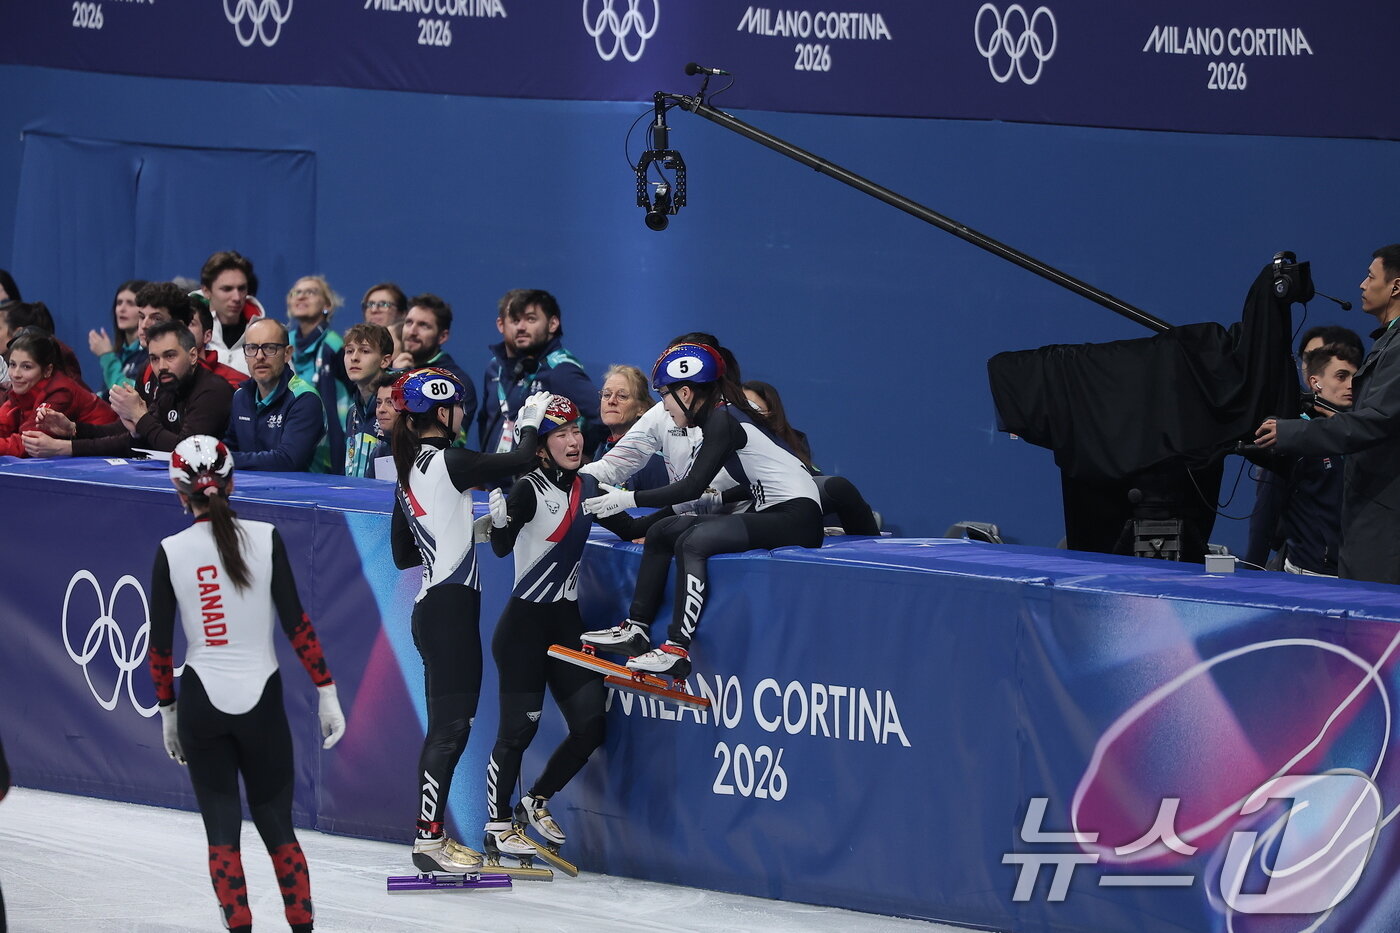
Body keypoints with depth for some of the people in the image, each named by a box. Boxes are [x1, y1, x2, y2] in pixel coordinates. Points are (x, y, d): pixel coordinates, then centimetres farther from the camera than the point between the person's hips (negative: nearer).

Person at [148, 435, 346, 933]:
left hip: (200, 704, 0)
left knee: (222, 831, 6)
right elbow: (296, 622, -7)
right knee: (277, 826, 12)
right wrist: (326, 691, -1)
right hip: (262, 700, 0)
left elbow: (160, 644, 1)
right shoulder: (264, 538, -6)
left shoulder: (171, 552, -4)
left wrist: (167, 710, 13)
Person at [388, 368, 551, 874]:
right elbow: (520, 461, -14)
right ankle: (429, 840, -8)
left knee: (449, 725, 13)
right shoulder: (447, 462, -12)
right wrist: (530, 423, 5)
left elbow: (403, 553, 19)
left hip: (433, 605, 9)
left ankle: (433, 835, 15)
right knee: (450, 725, -8)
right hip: (449, 606, -9)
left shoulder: (410, 471, 14)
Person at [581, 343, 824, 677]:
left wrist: (629, 499, -14)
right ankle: (636, 628, 8)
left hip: (796, 519, -10)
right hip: (770, 514, 10)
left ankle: (677, 650, -32)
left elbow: (692, 487, -19)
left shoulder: (723, 420, -13)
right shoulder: (718, 417, 15)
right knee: (662, 531, 9)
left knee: (692, 542, -27)